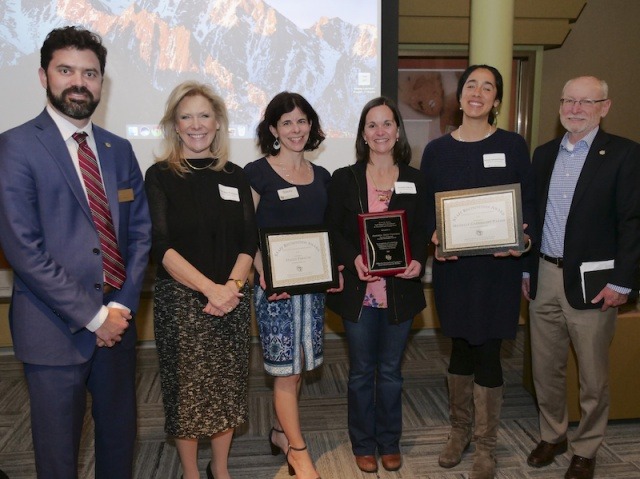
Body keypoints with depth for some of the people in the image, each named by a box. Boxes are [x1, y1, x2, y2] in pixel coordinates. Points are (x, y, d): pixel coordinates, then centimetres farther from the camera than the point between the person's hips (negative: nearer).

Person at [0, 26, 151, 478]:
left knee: (120, 433, 18)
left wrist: (122, 305, -4)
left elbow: (140, 231, 8)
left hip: (117, 321, 5)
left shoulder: (119, 149, 8)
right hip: (55, 327, -4)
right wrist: (93, 316, -15)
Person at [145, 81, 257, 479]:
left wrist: (232, 286, -14)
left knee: (227, 386, 11)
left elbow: (249, 243, 4)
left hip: (232, 298, 3)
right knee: (186, 388, 6)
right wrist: (209, 288, -19)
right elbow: (161, 247, -10)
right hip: (180, 299, -3)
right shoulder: (161, 176, -2)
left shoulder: (235, 176, 7)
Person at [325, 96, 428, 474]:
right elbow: (333, 230, -1)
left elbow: (423, 232, 5)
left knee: (391, 371, 14)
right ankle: (363, 444, 29)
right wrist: (353, 258, -18)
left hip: (400, 291, 1)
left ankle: (390, 443, 31)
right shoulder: (344, 178, 1)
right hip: (359, 290, -1)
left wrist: (418, 262, -14)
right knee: (361, 372, 12)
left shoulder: (415, 180, 4)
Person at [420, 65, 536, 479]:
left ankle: (486, 446, 22)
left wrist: (523, 238, -17)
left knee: (488, 351, 3)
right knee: (461, 347, 13)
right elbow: (425, 207, 6)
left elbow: (529, 202, 2)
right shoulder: (437, 150, 4)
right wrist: (435, 237, -13)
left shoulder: (512, 145, 0)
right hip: (453, 266, 2)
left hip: (498, 266, -2)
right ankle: (459, 431, 33)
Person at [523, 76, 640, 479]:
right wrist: (526, 268, 10)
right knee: (546, 369, 15)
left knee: (593, 376, 9)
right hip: (543, 277, 5)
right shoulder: (544, 154, 10)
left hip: (591, 283, -4)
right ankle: (552, 435, 35)